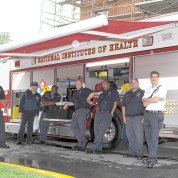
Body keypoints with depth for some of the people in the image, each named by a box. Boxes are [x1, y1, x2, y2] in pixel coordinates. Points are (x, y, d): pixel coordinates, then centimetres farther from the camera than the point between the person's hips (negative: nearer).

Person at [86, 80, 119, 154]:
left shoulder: (113, 91, 8)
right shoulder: (102, 94, 27)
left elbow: (115, 102, -1)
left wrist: (112, 113, -9)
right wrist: (97, 113, 12)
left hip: (107, 114, -7)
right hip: (99, 114, 7)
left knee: (101, 132, -12)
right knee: (96, 132, 2)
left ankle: (93, 148, -15)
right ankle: (99, 148, 9)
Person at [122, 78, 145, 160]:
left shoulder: (142, 93, 0)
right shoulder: (127, 94, 16)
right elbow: (123, 106, 19)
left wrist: (144, 117, -13)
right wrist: (124, 116, 10)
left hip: (138, 118, -5)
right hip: (129, 118, 5)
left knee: (139, 135, -7)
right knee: (130, 135, 7)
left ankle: (139, 153, -1)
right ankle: (132, 152, 16)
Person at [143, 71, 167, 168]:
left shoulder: (162, 88, 0)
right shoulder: (148, 90, 18)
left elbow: (156, 99, -14)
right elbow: (144, 103, 6)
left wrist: (147, 100, 1)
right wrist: (153, 99, -8)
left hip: (157, 115, -6)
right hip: (147, 114, 6)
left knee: (154, 138, -11)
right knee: (148, 138, 7)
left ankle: (151, 159, -12)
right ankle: (152, 157, 15)